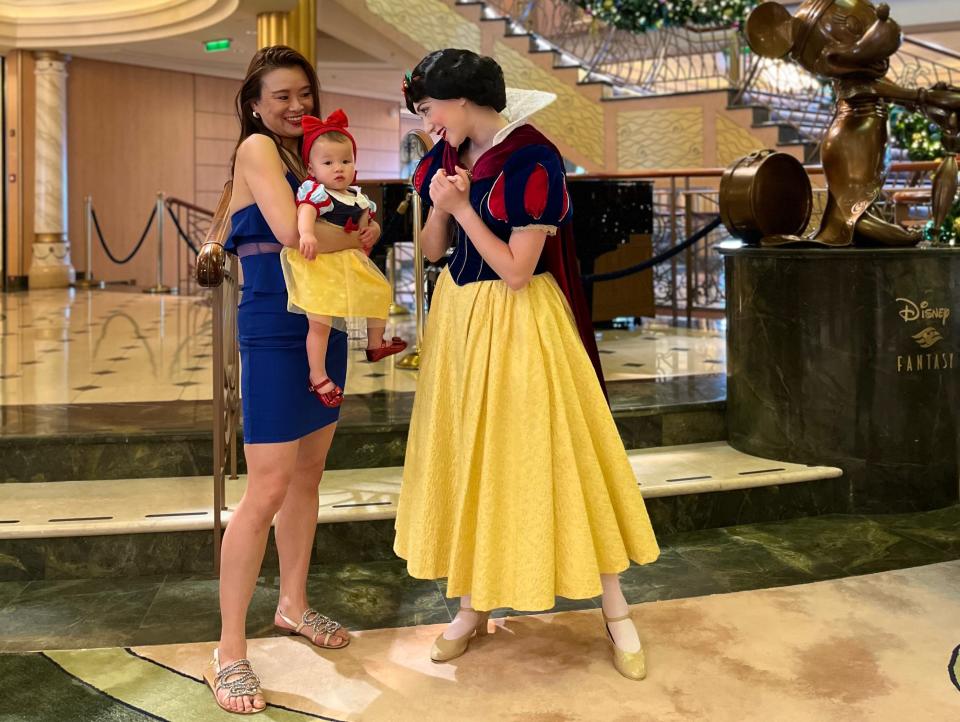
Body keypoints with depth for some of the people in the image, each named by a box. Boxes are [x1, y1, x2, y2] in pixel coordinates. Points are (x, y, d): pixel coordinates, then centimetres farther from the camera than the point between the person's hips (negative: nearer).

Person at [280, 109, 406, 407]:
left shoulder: (357, 197, 11)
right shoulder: (314, 191, -13)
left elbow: (362, 225, 24)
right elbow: (305, 212, -32)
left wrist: (370, 231, 1)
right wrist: (306, 233, -52)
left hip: (350, 262, 8)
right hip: (319, 264, -8)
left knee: (380, 291, 18)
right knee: (320, 322, -9)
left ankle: (375, 344, 38)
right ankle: (317, 377, 4)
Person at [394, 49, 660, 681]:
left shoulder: (531, 160, -18)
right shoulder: (449, 154, 4)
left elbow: (516, 272, -20)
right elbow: (432, 249, 8)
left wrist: (464, 206, -18)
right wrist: (442, 205, -10)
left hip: (517, 321, -7)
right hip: (458, 315, 7)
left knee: (552, 455, -1)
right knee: (467, 456, 11)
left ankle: (616, 611, 14)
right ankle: (474, 606, 25)